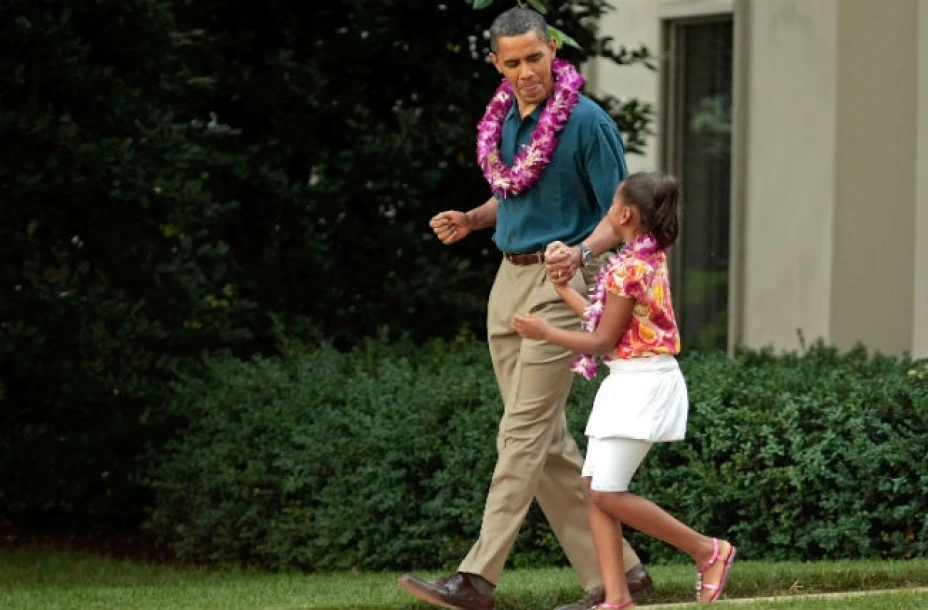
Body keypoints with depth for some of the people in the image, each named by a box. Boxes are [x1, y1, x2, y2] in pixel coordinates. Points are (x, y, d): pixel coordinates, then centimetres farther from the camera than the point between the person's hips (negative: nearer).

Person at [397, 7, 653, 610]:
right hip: (510, 282, 8)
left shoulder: (587, 122, -12)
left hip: (561, 284, -8)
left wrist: (580, 252, -27)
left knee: (524, 430, -10)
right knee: (548, 440, 7)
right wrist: (471, 219, 8)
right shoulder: (506, 118, 10)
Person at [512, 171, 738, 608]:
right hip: (628, 383, 10)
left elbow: (603, 341, -14)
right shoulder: (650, 260, 14)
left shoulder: (628, 269, -16)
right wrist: (562, 288, 23)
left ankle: (709, 551, -4)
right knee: (595, 488, 4)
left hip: (643, 385, -10)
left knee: (608, 492, -11)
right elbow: (609, 322, 14)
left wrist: (546, 333, -7)